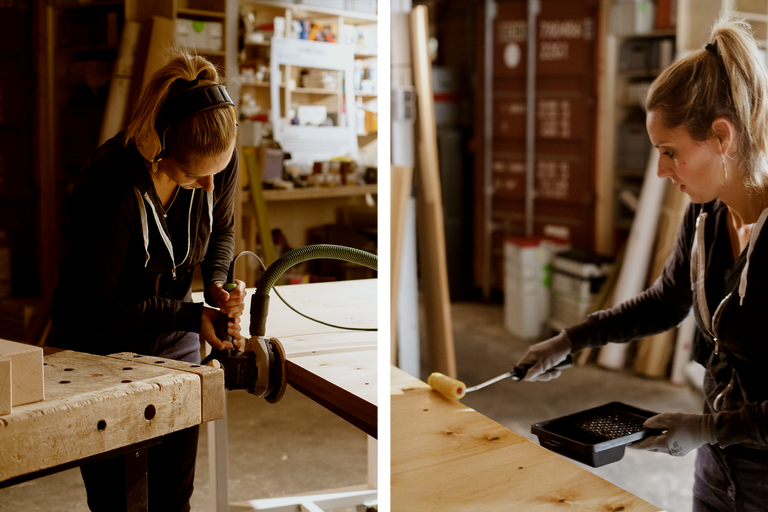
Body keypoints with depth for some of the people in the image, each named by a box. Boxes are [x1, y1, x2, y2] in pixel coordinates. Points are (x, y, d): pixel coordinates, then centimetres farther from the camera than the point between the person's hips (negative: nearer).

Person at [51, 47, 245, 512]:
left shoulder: (221, 157, -16)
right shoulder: (111, 188, -33)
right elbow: (97, 308, -24)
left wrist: (218, 283, -14)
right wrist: (193, 316, -25)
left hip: (175, 344, 5)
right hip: (101, 346, -5)